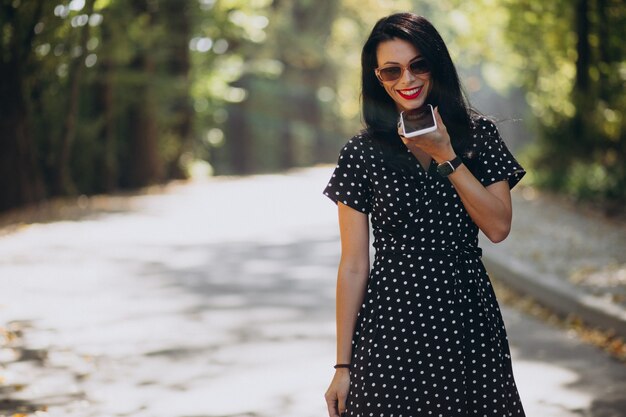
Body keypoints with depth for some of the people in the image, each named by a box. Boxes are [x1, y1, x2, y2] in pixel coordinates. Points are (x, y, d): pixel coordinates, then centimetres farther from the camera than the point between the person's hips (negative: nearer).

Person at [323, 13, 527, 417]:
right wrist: (343, 366, -3)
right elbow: (354, 266, -2)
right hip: (391, 325, -1)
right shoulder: (362, 153, -2)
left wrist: (446, 157, -12)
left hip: (469, 318, 2)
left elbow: (499, 228, -6)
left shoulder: (479, 134, 3)